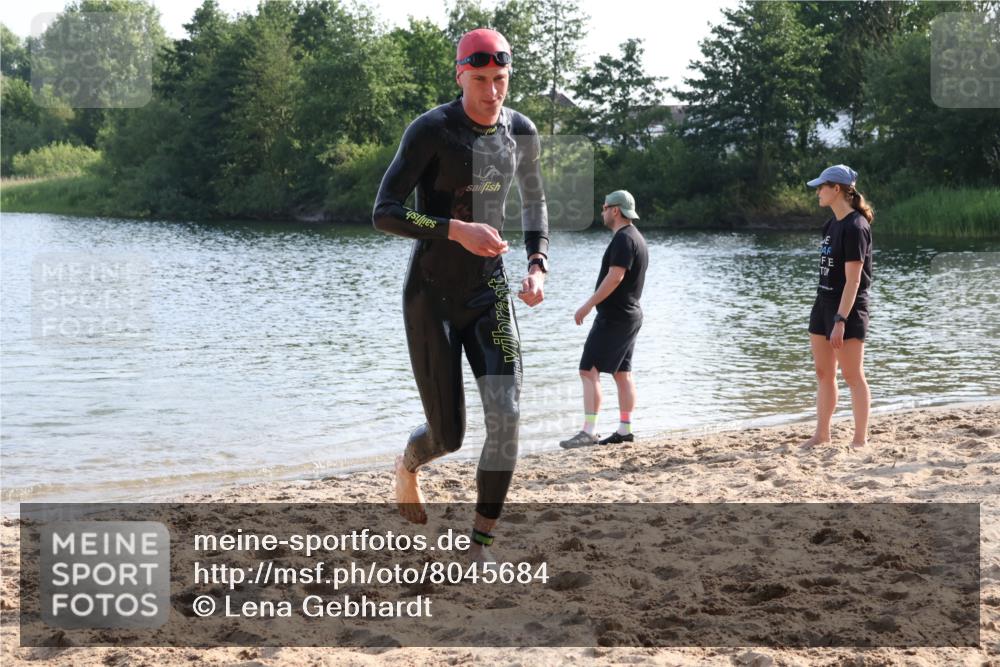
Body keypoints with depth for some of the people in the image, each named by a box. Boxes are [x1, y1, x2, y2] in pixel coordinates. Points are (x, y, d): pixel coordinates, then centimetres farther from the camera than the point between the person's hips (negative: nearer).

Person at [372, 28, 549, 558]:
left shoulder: (521, 133, 2)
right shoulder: (431, 130, -14)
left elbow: (533, 203, 21)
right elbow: (384, 213, -19)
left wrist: (538, 265, 6)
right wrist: (456, 229, -32)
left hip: (488, 290, 4)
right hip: (431, 295, -4)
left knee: (505, 416, -14)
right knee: (448, 436, 1)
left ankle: (480, 548, -3)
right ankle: (406, 466, 40)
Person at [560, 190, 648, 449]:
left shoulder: (623, 239, -16)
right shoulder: (636, 238, 17)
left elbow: (615, 276, -24)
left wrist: (588, 306, -22)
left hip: (613, 317, -11)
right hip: (629, 315, 11)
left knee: (589, 370, -12)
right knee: (622, 373, 11)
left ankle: (589, 431, -17)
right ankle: (625, 430, 13)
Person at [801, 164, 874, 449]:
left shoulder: (855, 227, -16)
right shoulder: (832, 223, 11)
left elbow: (853, 281, -20)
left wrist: (840, 321, -23)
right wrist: (827, 314, 14)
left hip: (848, 308, -9)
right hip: (824, 303, 9)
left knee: (853, 376, -1)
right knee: (823, 373, 13)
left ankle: (860, 439, 6)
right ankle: (822, 434, 21)